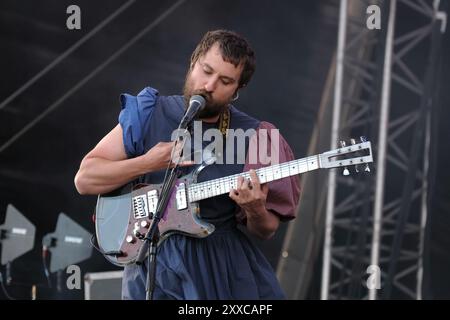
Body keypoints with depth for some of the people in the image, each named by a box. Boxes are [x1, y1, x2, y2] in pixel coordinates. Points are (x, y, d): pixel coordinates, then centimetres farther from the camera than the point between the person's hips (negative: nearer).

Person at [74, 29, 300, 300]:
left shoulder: (250, 137, 0)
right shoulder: (149, 115, 0)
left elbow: (267, 231, 7)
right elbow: (85, 179, -3)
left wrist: (256, 212, -16)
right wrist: (148, 163, -14)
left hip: (226, 266, 1)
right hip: (154, 264, -1)